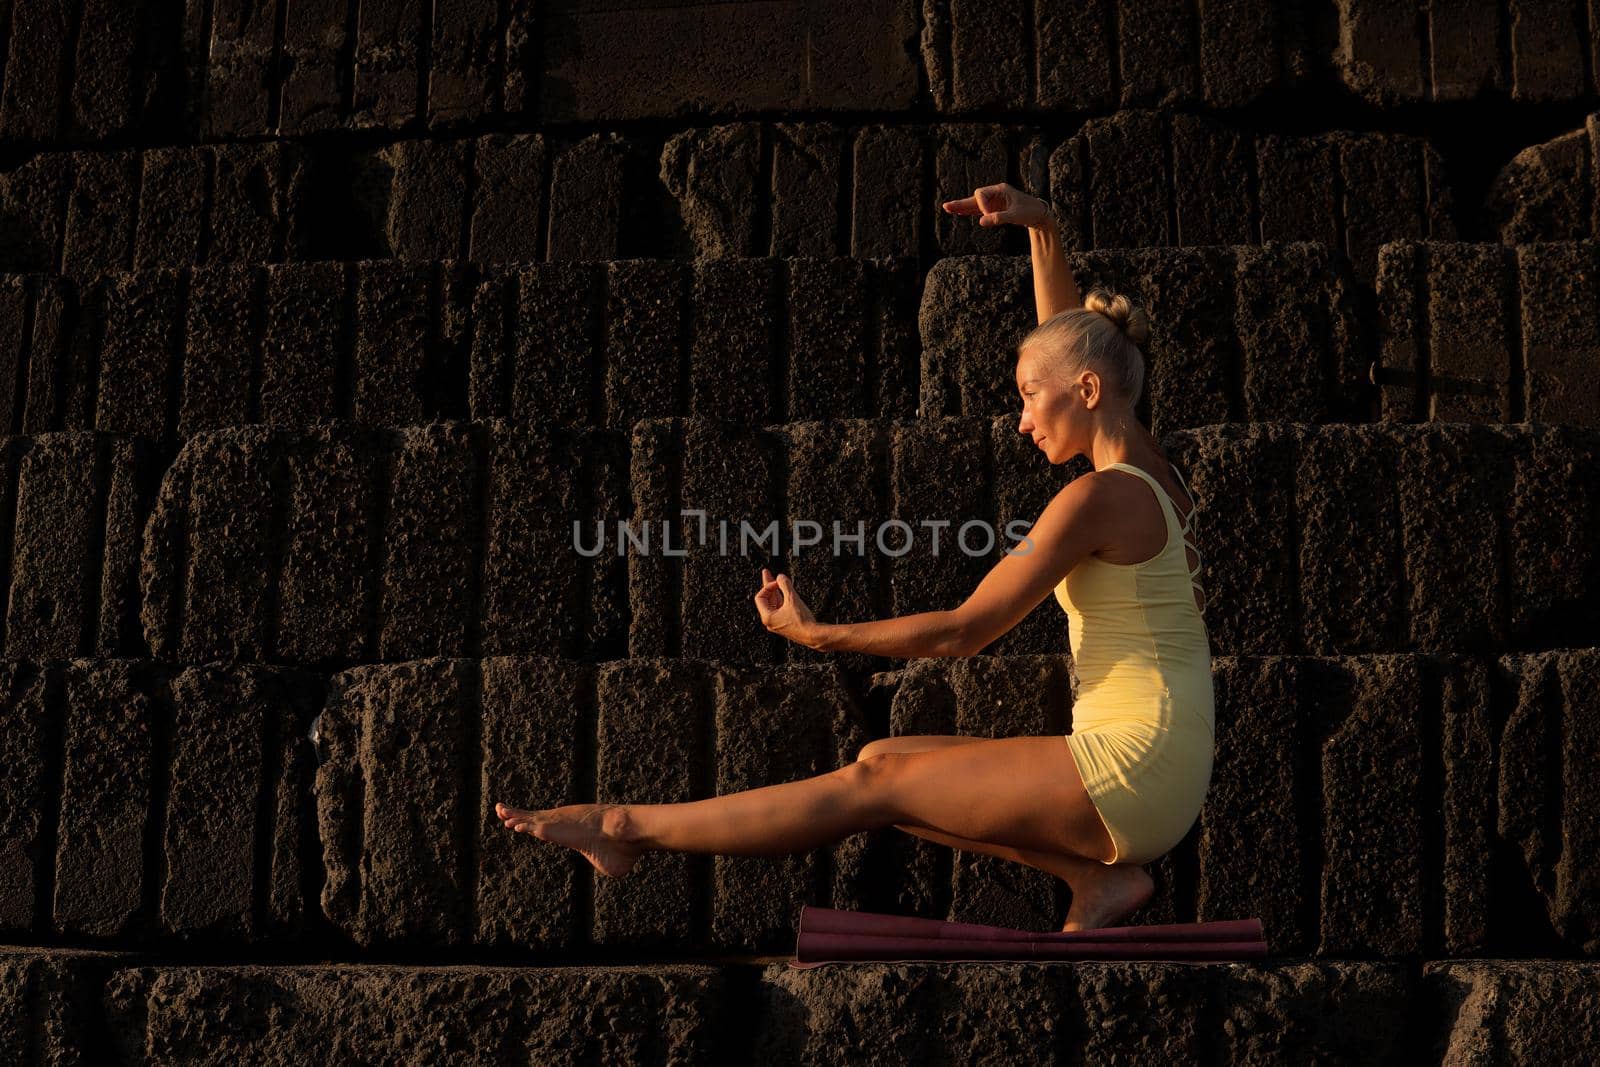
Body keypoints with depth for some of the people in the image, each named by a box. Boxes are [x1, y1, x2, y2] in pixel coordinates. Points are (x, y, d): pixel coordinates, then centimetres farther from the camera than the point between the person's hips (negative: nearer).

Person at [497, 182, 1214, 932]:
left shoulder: (1096, 497, -16)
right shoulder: (1148, 468, 11)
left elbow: (964, 631, -14)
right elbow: (1073, 342, 26)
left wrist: (815, 633, -7)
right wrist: (1041, 228, 20)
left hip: (1130, 775, -9)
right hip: (1157, 780, 9)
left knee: (874, 785, -7)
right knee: (882, 761, 6)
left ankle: (632, 828, -1)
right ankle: (1096, 876, -2)